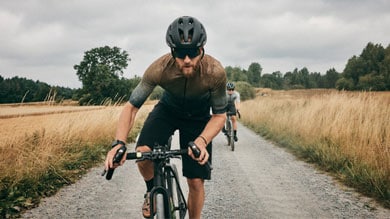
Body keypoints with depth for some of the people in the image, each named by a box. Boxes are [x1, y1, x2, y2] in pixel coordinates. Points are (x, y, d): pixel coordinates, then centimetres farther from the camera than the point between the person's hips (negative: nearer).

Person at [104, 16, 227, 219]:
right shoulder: (159, 68, -33)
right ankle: (152, 191, 7)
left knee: (196, 182, -3)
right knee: (143, 154, -27)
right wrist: (119, 143, -40)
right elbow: (131, 106, -25)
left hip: (198, 117, 0)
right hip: (167, 109, 0)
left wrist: (202, 140, -40)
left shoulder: (215, 72, -34)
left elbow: (219, 115, -21)